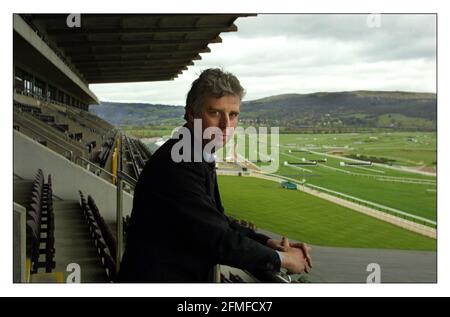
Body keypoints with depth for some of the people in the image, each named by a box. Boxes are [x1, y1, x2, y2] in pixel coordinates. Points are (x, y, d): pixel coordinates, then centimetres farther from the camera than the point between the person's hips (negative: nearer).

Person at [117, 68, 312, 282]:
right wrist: (281, 258, -13)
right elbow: (217, 240, -24)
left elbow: (218, 223, 8)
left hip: (188, 277, 8)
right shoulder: (176, 165, -25)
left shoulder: (199, 159, 4)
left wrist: (269, 243, -4)